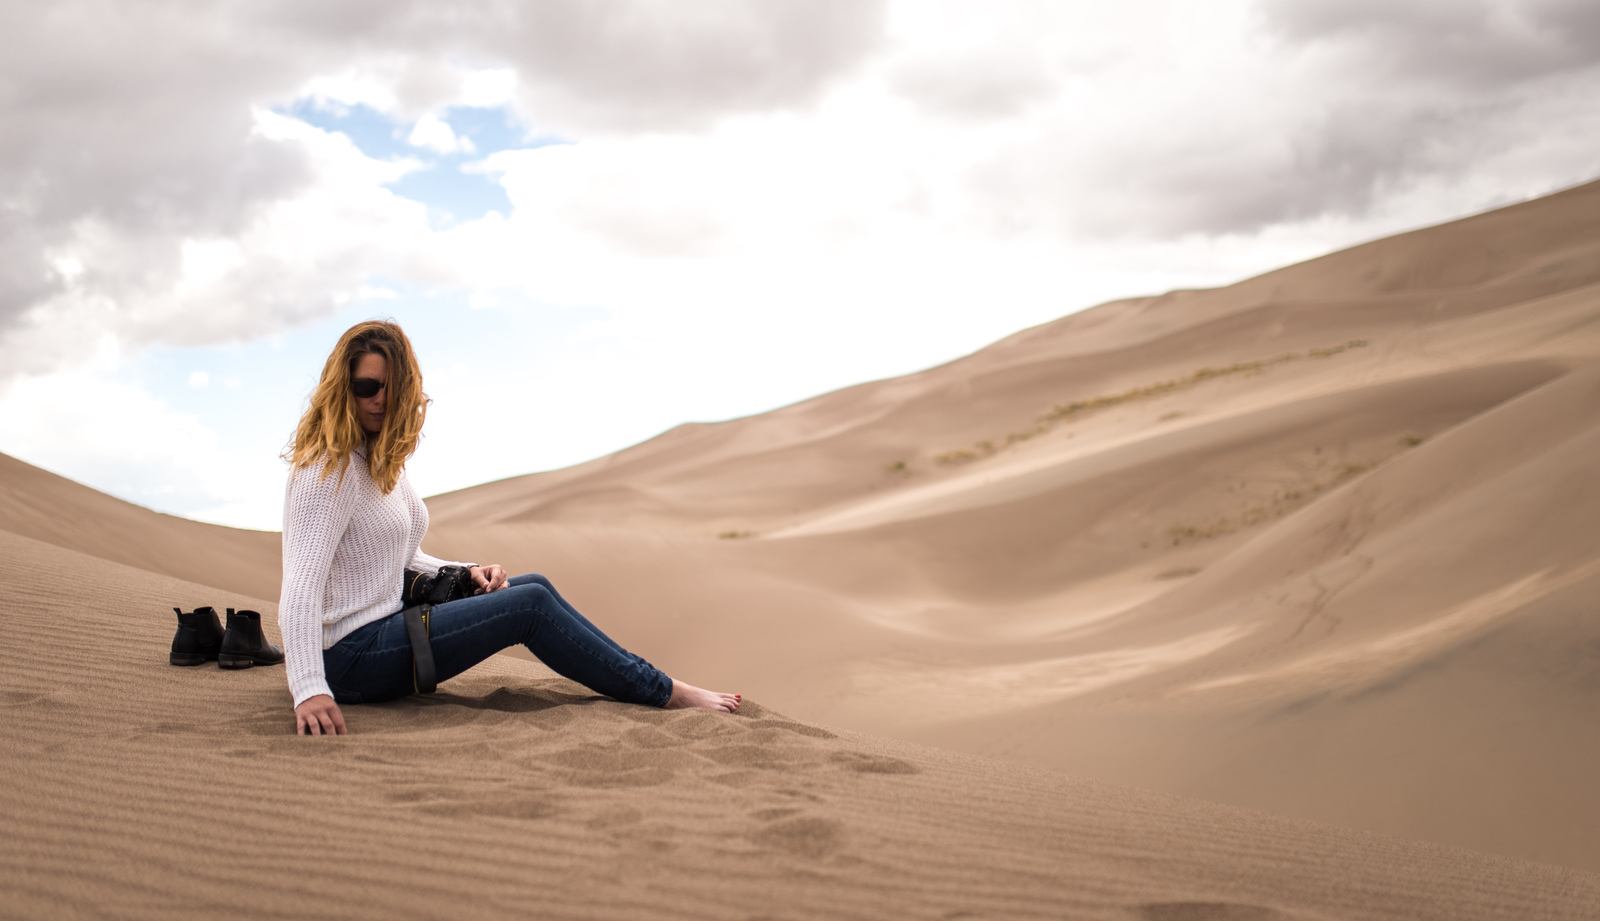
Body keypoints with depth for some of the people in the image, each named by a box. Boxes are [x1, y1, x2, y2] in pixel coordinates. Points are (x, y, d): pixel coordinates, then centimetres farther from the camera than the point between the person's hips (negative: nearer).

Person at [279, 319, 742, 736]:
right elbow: (301, 584, -27)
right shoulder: (329, 472, -18)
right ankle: (664, 692, -4)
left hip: (382, 625, 10)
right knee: (530, 603, -14)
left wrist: (466, 574, 2)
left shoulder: (382, 459, 12)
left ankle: (653, 684, 8)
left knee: (534, 585, 6)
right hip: (350, 656, -10)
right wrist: (310, 690, -39)